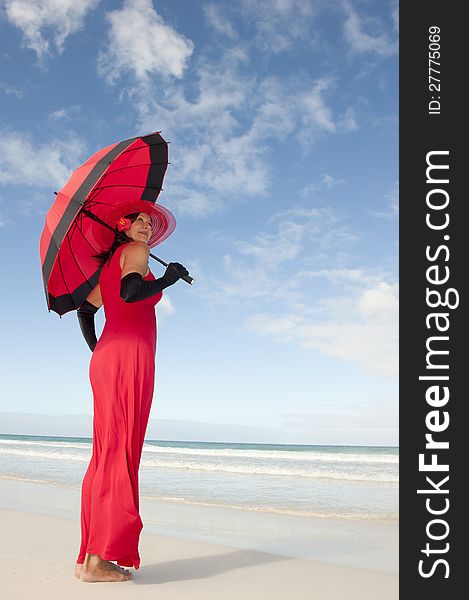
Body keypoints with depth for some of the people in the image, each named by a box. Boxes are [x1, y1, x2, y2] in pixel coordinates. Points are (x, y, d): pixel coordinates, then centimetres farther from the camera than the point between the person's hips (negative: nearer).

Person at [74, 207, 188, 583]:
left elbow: (85, 310, 29)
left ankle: (88, 557, 8)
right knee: (120, 453, -11)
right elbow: (131, 293, -17)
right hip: (130, 358, -9)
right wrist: (170, 277, -3)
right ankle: (98, 559, -11)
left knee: (106, 454, 6)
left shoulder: (109, 264, 26)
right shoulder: (136, 251, 2)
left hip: (107, 358, 9)